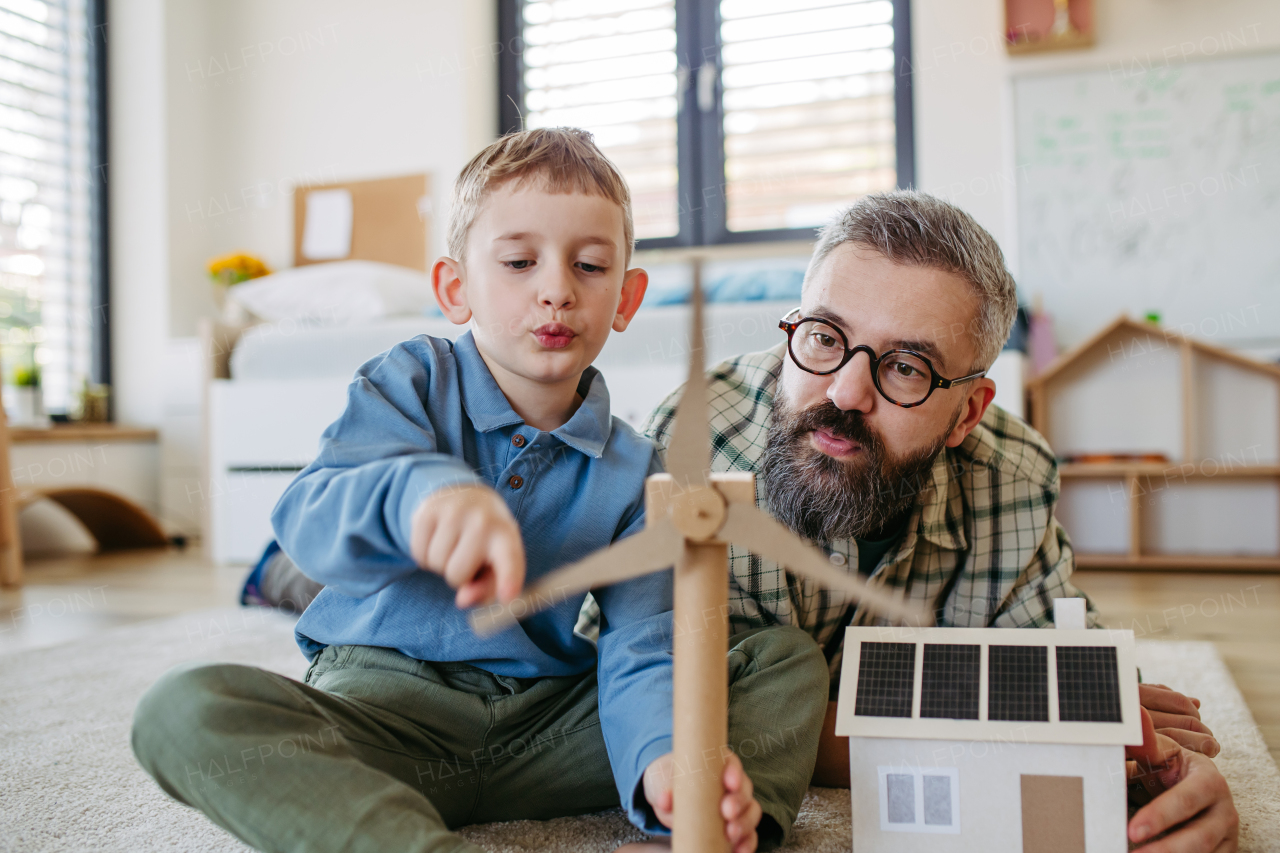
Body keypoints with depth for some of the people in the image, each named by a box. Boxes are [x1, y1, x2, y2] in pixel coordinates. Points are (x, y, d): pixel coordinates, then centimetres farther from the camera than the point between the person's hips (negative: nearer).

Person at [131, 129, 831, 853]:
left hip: (547, 722, 2)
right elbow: (308, 518, -20)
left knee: (790, 656, -6)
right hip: (386, 702, -1)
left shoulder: (632, 471, 1)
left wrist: (664, 756, -33)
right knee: (180, 709, -29)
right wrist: (418, 491, -45)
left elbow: (639, 648, -9)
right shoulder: (409, 384, -3)